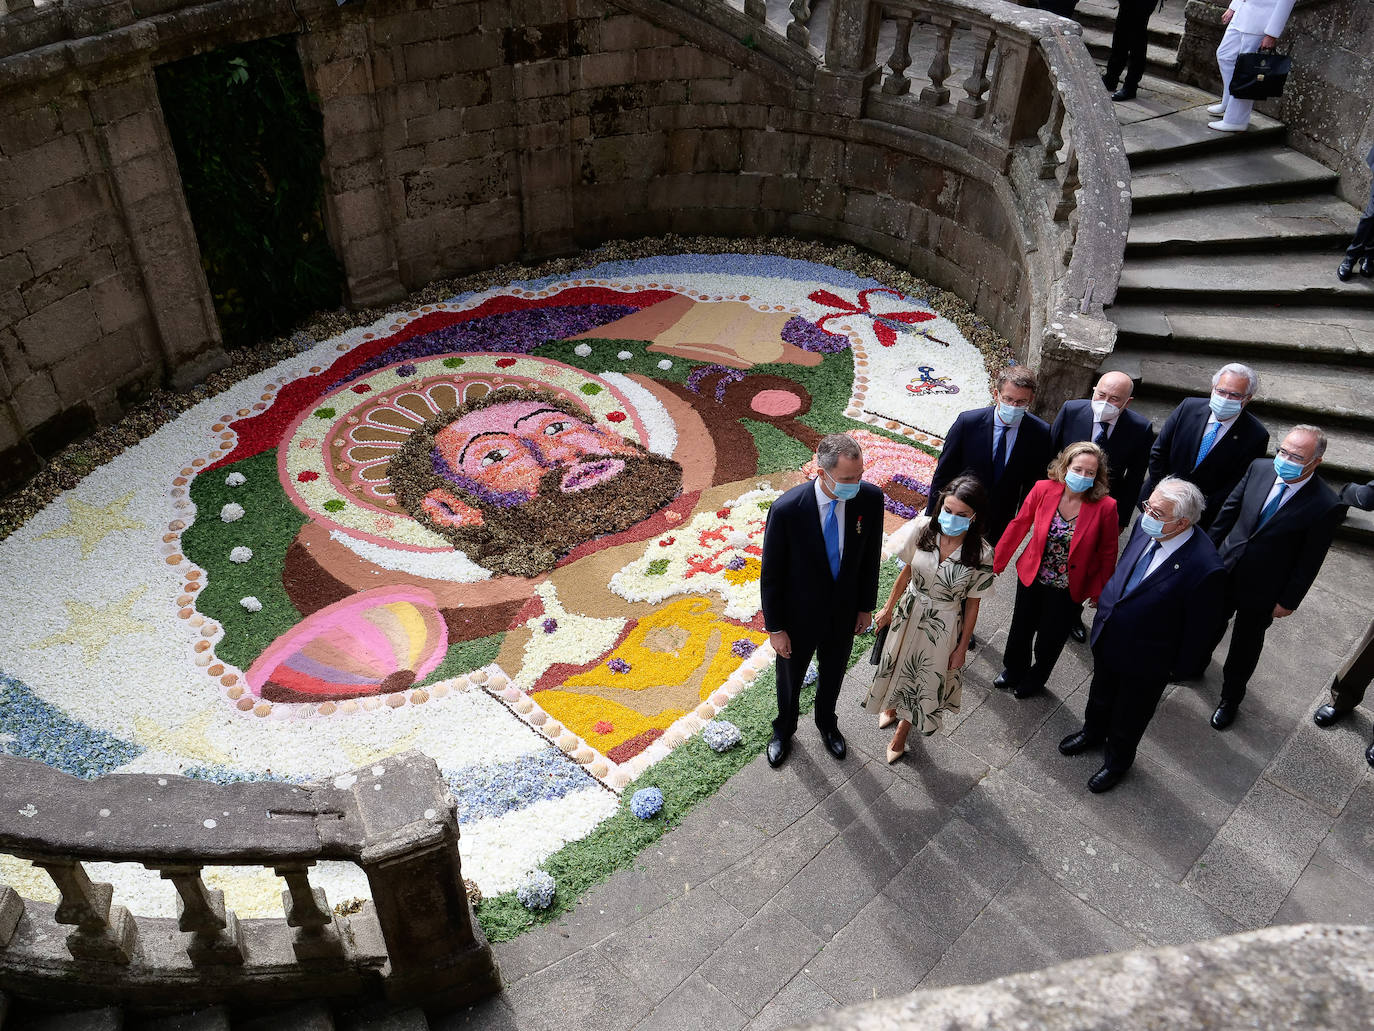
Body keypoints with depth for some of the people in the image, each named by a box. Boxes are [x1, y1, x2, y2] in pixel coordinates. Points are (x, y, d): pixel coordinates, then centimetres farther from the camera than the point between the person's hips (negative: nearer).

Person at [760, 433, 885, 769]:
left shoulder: (870, 498, -21)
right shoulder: (787, 509, -32)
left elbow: (871, 556, -3)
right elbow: (771, 574, -19)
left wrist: (867, 605, 6)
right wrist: (774, 628, -12)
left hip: (845, 613, 3)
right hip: (799, 617, -3)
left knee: (833, 675, 29)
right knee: (790, 679, 24)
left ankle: (826, 722, 60)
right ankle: (784, 729, 56)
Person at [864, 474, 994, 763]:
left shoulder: (981, 554, -25)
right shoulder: (923, 528, -20)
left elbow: (972, 604, -12)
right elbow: (907, 570, -3)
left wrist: (962, 647, -3)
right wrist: (888, 608, 6)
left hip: (942, 626, -2)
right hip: (909, 612, 2)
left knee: (924, 680, 18)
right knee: (897, 665, 25)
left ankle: (902, 730, 47)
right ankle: (891, 706, 59)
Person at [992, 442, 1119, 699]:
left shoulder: (1105, 506, -22)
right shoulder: (1044, 489, -17)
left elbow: (1108, 553, -9)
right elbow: (1019, 525, -4)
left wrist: (1099, 590, -1)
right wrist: (996, 561, 1)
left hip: (1067, 590, -2)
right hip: (1032, 578, 2)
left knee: (1050, 639, 19)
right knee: (1020, 630, 24)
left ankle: (1035, 679, 50)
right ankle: (1014, 671, 54)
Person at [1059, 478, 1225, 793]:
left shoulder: (1204, 568, -37)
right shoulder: (1145, 525, -19)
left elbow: (1199, 627, -21)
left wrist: (1182, 666, -9)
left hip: (1146, 660, -5)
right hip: (1107, 637, 5)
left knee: (1129, 718, 24)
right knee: (1100, 695, 33)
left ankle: (1117, 761, 53)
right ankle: (1093, 732, 63)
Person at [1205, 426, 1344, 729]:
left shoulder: (1326, 506, -25)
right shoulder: (1260, 468, -13)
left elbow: (1309, 561, -16)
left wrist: (1289, 600, -10)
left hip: (1261, 590, -4)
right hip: (1225, 570, 4)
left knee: (1245, 647, 18)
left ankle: (1230, 698, 42)